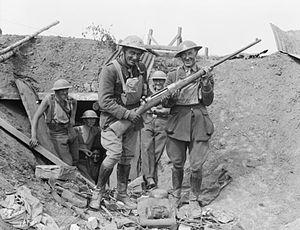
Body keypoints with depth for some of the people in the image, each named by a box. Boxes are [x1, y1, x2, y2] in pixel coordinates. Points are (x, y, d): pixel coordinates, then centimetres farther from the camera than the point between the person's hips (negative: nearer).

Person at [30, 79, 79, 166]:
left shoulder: (69, 100, -2)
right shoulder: (49, 99, -17)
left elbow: (75, 102, 26)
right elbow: (36, 117, -17)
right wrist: (34, 137, -25)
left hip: (71, 132, 6)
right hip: (58, 136, -6)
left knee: (75, 162, 13)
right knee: (68, 165, -10)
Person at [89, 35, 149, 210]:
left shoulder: (141, 69, 3)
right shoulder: (110, 70, -18)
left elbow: (145, 92, 21)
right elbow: (104, 102, -21)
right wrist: (127, 114, -24)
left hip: (133, 118, 6)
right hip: (113, 118, -6)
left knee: (127, 157, 9)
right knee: (114, 155, -15)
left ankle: (122, 193, 23)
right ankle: (99, 191, 4)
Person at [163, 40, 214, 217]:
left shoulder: (205, 74, 8)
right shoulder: (173, 75, 9)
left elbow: (208, 101, 0)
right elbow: (166, 103, 4)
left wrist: (206, 82, -14)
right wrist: (170, 95, -18)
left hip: (199, 123, 0)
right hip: (178, 121, 1)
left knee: (196, 166, 0)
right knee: (177, 164, 8)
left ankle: (194, 200, 17)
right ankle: (176, 196, 28)